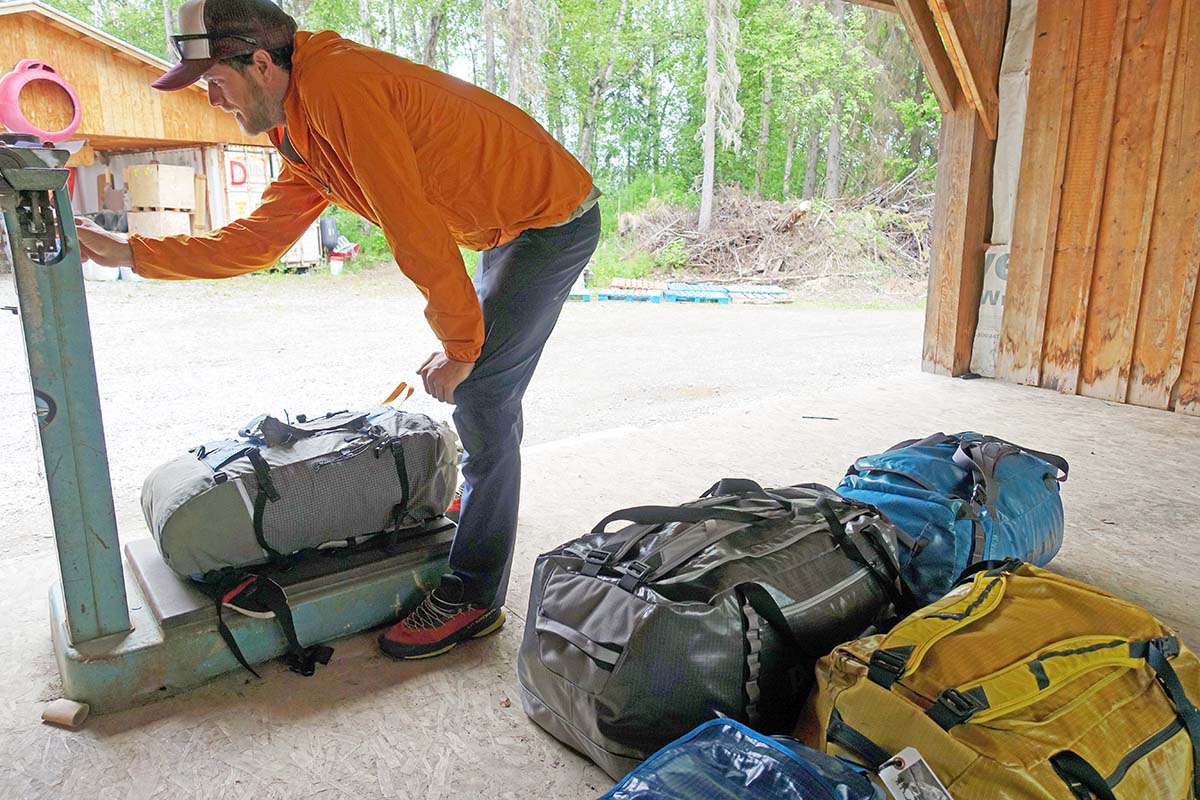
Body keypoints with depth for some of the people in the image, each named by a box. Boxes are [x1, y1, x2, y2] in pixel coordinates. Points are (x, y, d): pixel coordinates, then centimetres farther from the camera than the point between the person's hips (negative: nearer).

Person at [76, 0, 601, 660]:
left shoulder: (338, 84, -23)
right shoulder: (304, 140, 9)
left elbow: (414, 230, -27)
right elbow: (254, 240, 13)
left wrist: (459, 346, -20)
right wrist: (127, 251, 10)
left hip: (555, 221, -10)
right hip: (511, 227, 10)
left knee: (481, 394, -12)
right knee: (483, 383, 18)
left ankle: (473, 595, -3)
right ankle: (486, 504, 39)